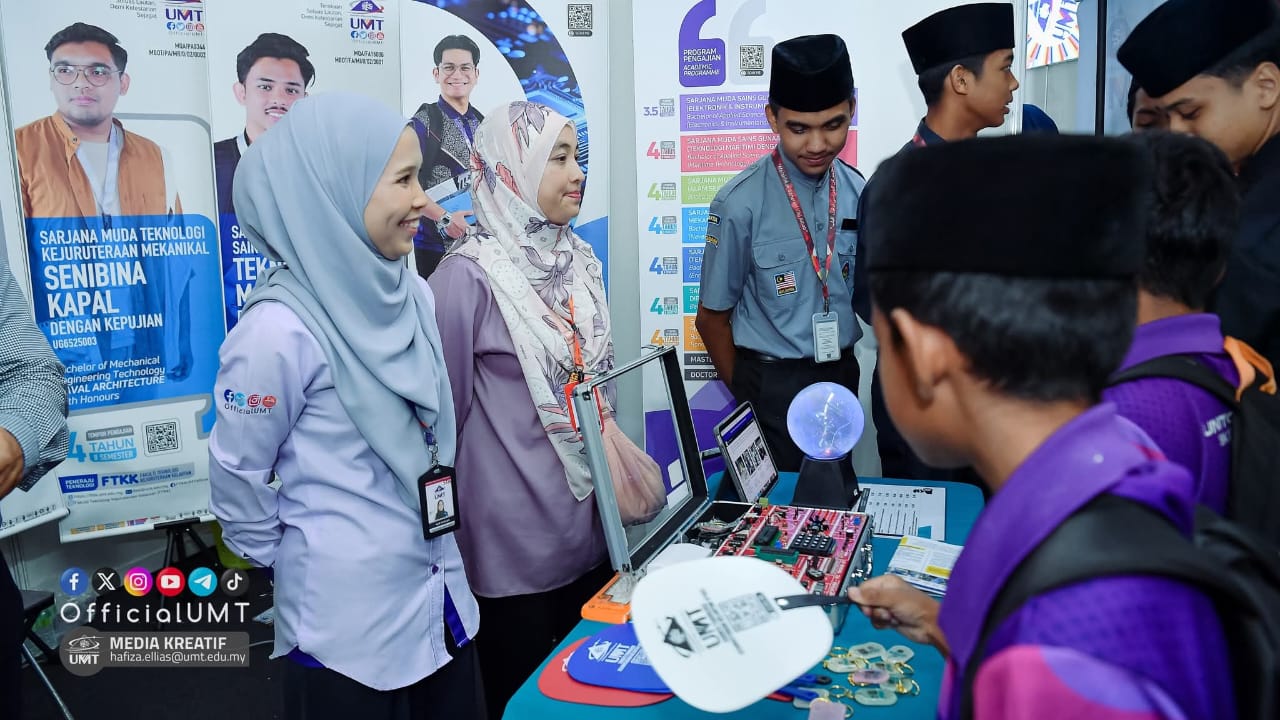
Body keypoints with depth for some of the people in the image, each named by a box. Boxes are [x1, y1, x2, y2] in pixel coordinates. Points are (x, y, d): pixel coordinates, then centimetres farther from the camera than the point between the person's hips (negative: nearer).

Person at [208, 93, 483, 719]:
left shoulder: (413, 293, -1)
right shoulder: (282, 329, -22)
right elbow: (236, 474, -10)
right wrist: (289, 559, 2)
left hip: (442, 592, 7)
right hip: (345, 615, -6)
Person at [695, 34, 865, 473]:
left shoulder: (860, 193, -3)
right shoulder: (742, 204, -16)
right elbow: (712, 317, -5)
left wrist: (841, 384, 10)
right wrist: (750, 398, 3)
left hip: (842, 376, 4)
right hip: (773, 386, -4)